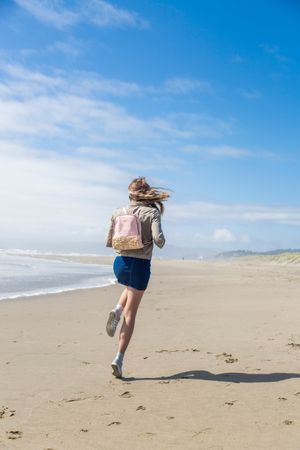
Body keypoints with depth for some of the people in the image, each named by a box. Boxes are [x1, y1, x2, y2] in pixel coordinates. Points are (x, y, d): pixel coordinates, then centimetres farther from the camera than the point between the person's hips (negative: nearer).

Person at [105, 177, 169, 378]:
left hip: (121, 262, 4)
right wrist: (161, 241, 4)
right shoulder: (152, 213, -6)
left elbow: (109, 242, 8)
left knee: (131, 288, 38)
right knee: (131, 314, 4)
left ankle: (117, 311, 8)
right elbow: (159, 240, -19)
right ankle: (119, 358, -1)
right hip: (140, 265, -3)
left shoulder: (118, 213, 4)